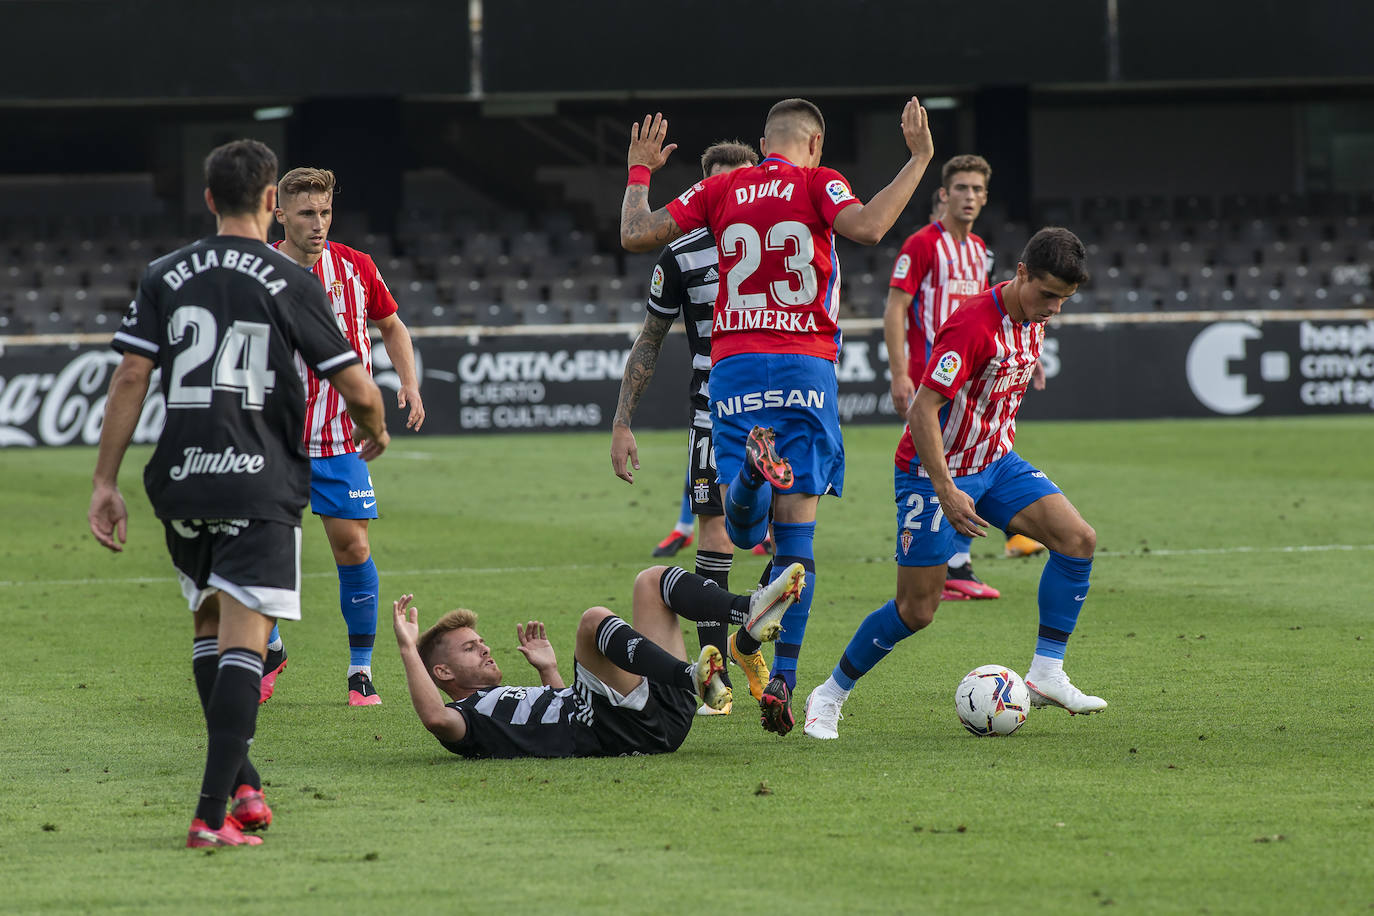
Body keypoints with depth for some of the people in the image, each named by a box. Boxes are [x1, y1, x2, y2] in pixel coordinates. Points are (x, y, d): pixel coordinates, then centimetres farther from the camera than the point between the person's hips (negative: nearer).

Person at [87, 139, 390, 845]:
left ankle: (242, 783, 17)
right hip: (261, 486, -4)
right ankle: (213, 813, -16)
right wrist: (374, 433, 21)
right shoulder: (291, 284, -3)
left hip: (179, 482, 4)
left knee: (210, 626, 22)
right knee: (242, 640, -7)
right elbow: (357, 389, -1)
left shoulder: (163, 278, 5)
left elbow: (130, 378, 0)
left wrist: (106, 482, 3)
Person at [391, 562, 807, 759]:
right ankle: (695, 677, -46)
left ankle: (750, 612, -17)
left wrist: (549, 671, 37)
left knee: (653, 581, 12)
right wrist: (409, 650, -11)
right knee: (594, 620, -26)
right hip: (622, 731, -9)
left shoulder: (510, 697, 35)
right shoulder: (464, 716, 7)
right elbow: (435, 717, -16)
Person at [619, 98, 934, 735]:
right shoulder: (817, 182, 1)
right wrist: (918, 160, -9)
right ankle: (781, 679, -6)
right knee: (794, 532, 2)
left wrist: (639, 173, 25)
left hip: (732, 365, 2)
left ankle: (751, 468, -34)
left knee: (743, 529, 3)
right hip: (805, 367, -2)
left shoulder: (720, 190, 10)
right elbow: (867, 227, -18)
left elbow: (636, 234, 8)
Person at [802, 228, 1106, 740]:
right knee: (917, 610, -5)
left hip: (995, 462, 8)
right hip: (936, 471, -8)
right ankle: (829, 695, 15)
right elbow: (922, 410, -28)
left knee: (1078, 540, -12)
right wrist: (946, 492, -34)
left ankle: (1046, 674, -6)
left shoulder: (1034, 318, 1)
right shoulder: (974, 324, -26)